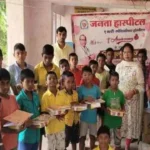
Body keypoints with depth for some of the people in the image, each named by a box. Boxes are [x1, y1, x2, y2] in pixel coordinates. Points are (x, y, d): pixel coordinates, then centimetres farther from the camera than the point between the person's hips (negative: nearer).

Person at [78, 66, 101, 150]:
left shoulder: (96, 88, -2)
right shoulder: (80, 89, -7)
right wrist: (85, 100, -23)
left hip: (93, 117, 2)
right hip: (84, 117, -2)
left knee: (93, 136, 14)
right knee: (82, 137, 5)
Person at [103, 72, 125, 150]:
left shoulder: (120, 93, -2)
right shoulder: (106, 93, -10)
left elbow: (122, 105, 8)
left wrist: (122, 112, -11)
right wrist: (106, 109, -24)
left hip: (118, 119, 3)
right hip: (108, 119, -3)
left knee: (118, 137, 16)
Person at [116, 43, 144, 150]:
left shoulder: (136, 66, -8)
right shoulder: (118, 66, 6)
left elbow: (141, 85, -7)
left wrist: (133, 92, -22)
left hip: (132, 98, -3)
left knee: (131, 121, 3)